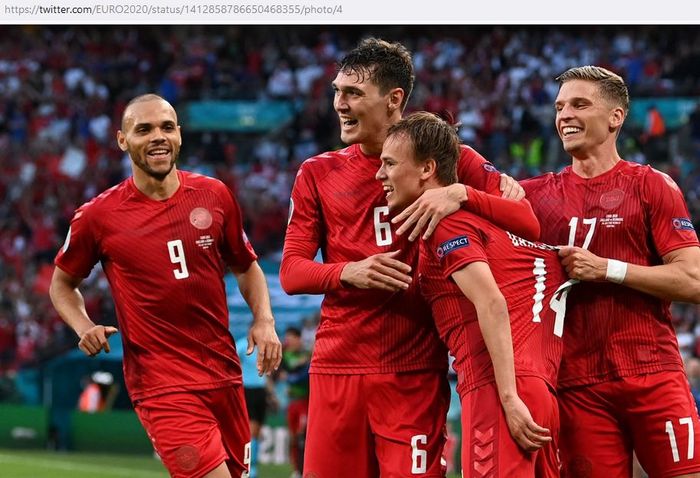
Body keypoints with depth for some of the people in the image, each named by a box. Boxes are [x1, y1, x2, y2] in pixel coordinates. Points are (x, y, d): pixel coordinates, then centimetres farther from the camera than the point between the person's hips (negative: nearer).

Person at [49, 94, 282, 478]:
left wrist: (264, 320, 2)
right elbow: (62, 283, 12)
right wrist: (84, 327, -6)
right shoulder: (99, 216, -3)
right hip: (162, 385, -5)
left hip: (224, 372, 5)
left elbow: (246, 266, 19)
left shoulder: (214, 196, 5)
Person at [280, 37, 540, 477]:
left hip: (415, 372, -2)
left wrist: (462, 195, -23)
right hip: (337, 369, 3)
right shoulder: (318, 173, 10)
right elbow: (290, 272, 6)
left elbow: (529, 223, -6)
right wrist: (349, 273, -14)